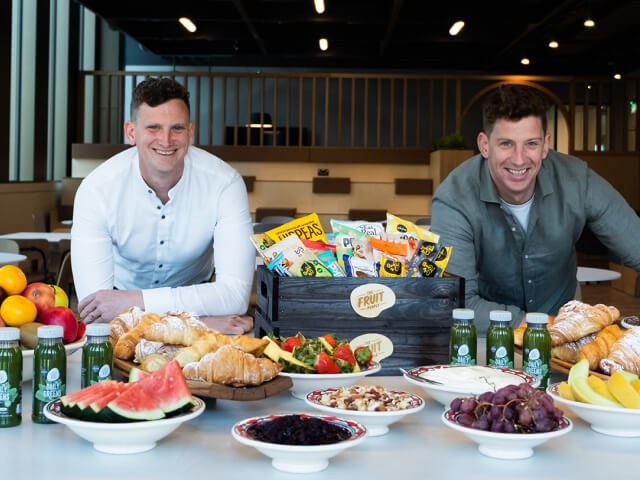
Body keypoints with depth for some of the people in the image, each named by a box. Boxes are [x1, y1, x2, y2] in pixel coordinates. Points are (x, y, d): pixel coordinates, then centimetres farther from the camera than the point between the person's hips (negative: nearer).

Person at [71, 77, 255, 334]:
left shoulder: (224, 183, -21)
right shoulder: (96, 189, -22)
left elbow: (236, 293, -28)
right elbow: (94, 301, -29)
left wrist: (135, 300, -36)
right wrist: (199, 321, -37)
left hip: (194, 293, 0)